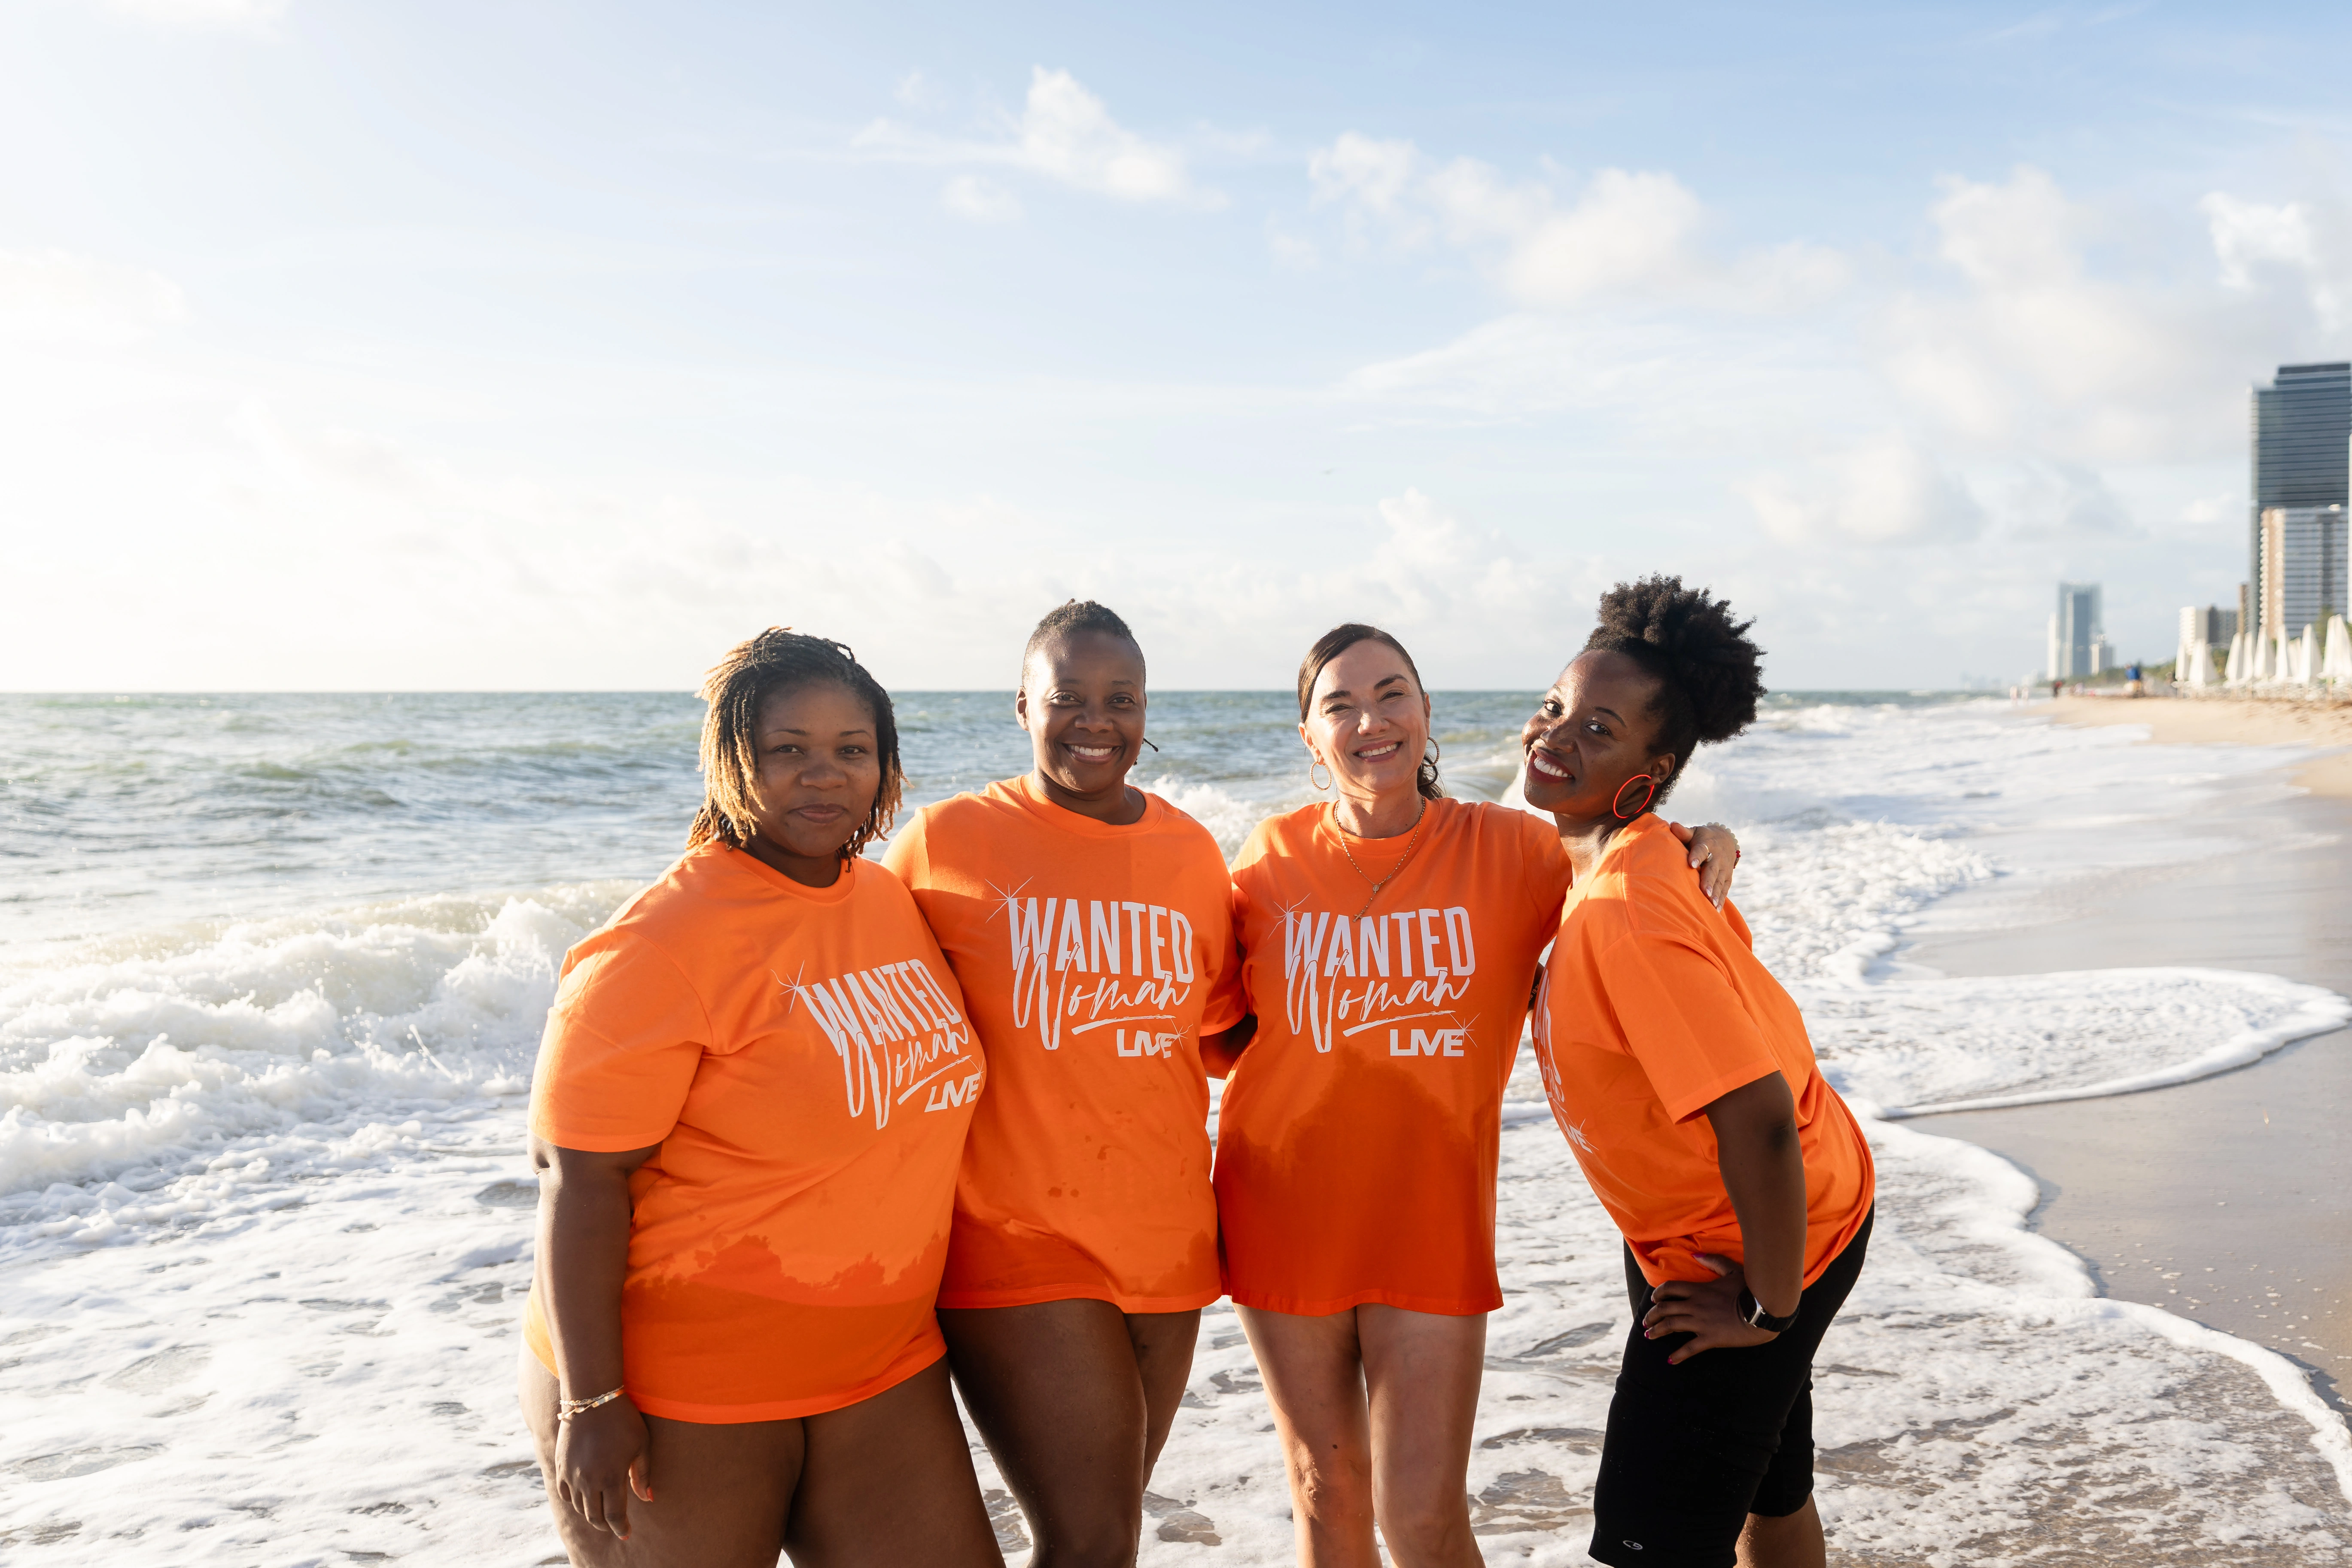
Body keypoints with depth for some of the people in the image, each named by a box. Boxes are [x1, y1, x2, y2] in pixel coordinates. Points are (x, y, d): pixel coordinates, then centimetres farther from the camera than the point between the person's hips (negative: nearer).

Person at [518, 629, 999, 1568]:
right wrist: (591, 1401, -19)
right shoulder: (664, 942, -17)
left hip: (878, 1366, 6)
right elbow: (579, 1178, -18)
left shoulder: (894, 902, 4)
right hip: (677, 1389, -6)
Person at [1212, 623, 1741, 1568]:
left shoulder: (1507, 848, -6)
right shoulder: (1275, 857, -2)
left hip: (1432, 1224, -1)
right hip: (1284, 1215, 2)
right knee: (1327, 1492, 15)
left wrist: (1701, 851, -13)